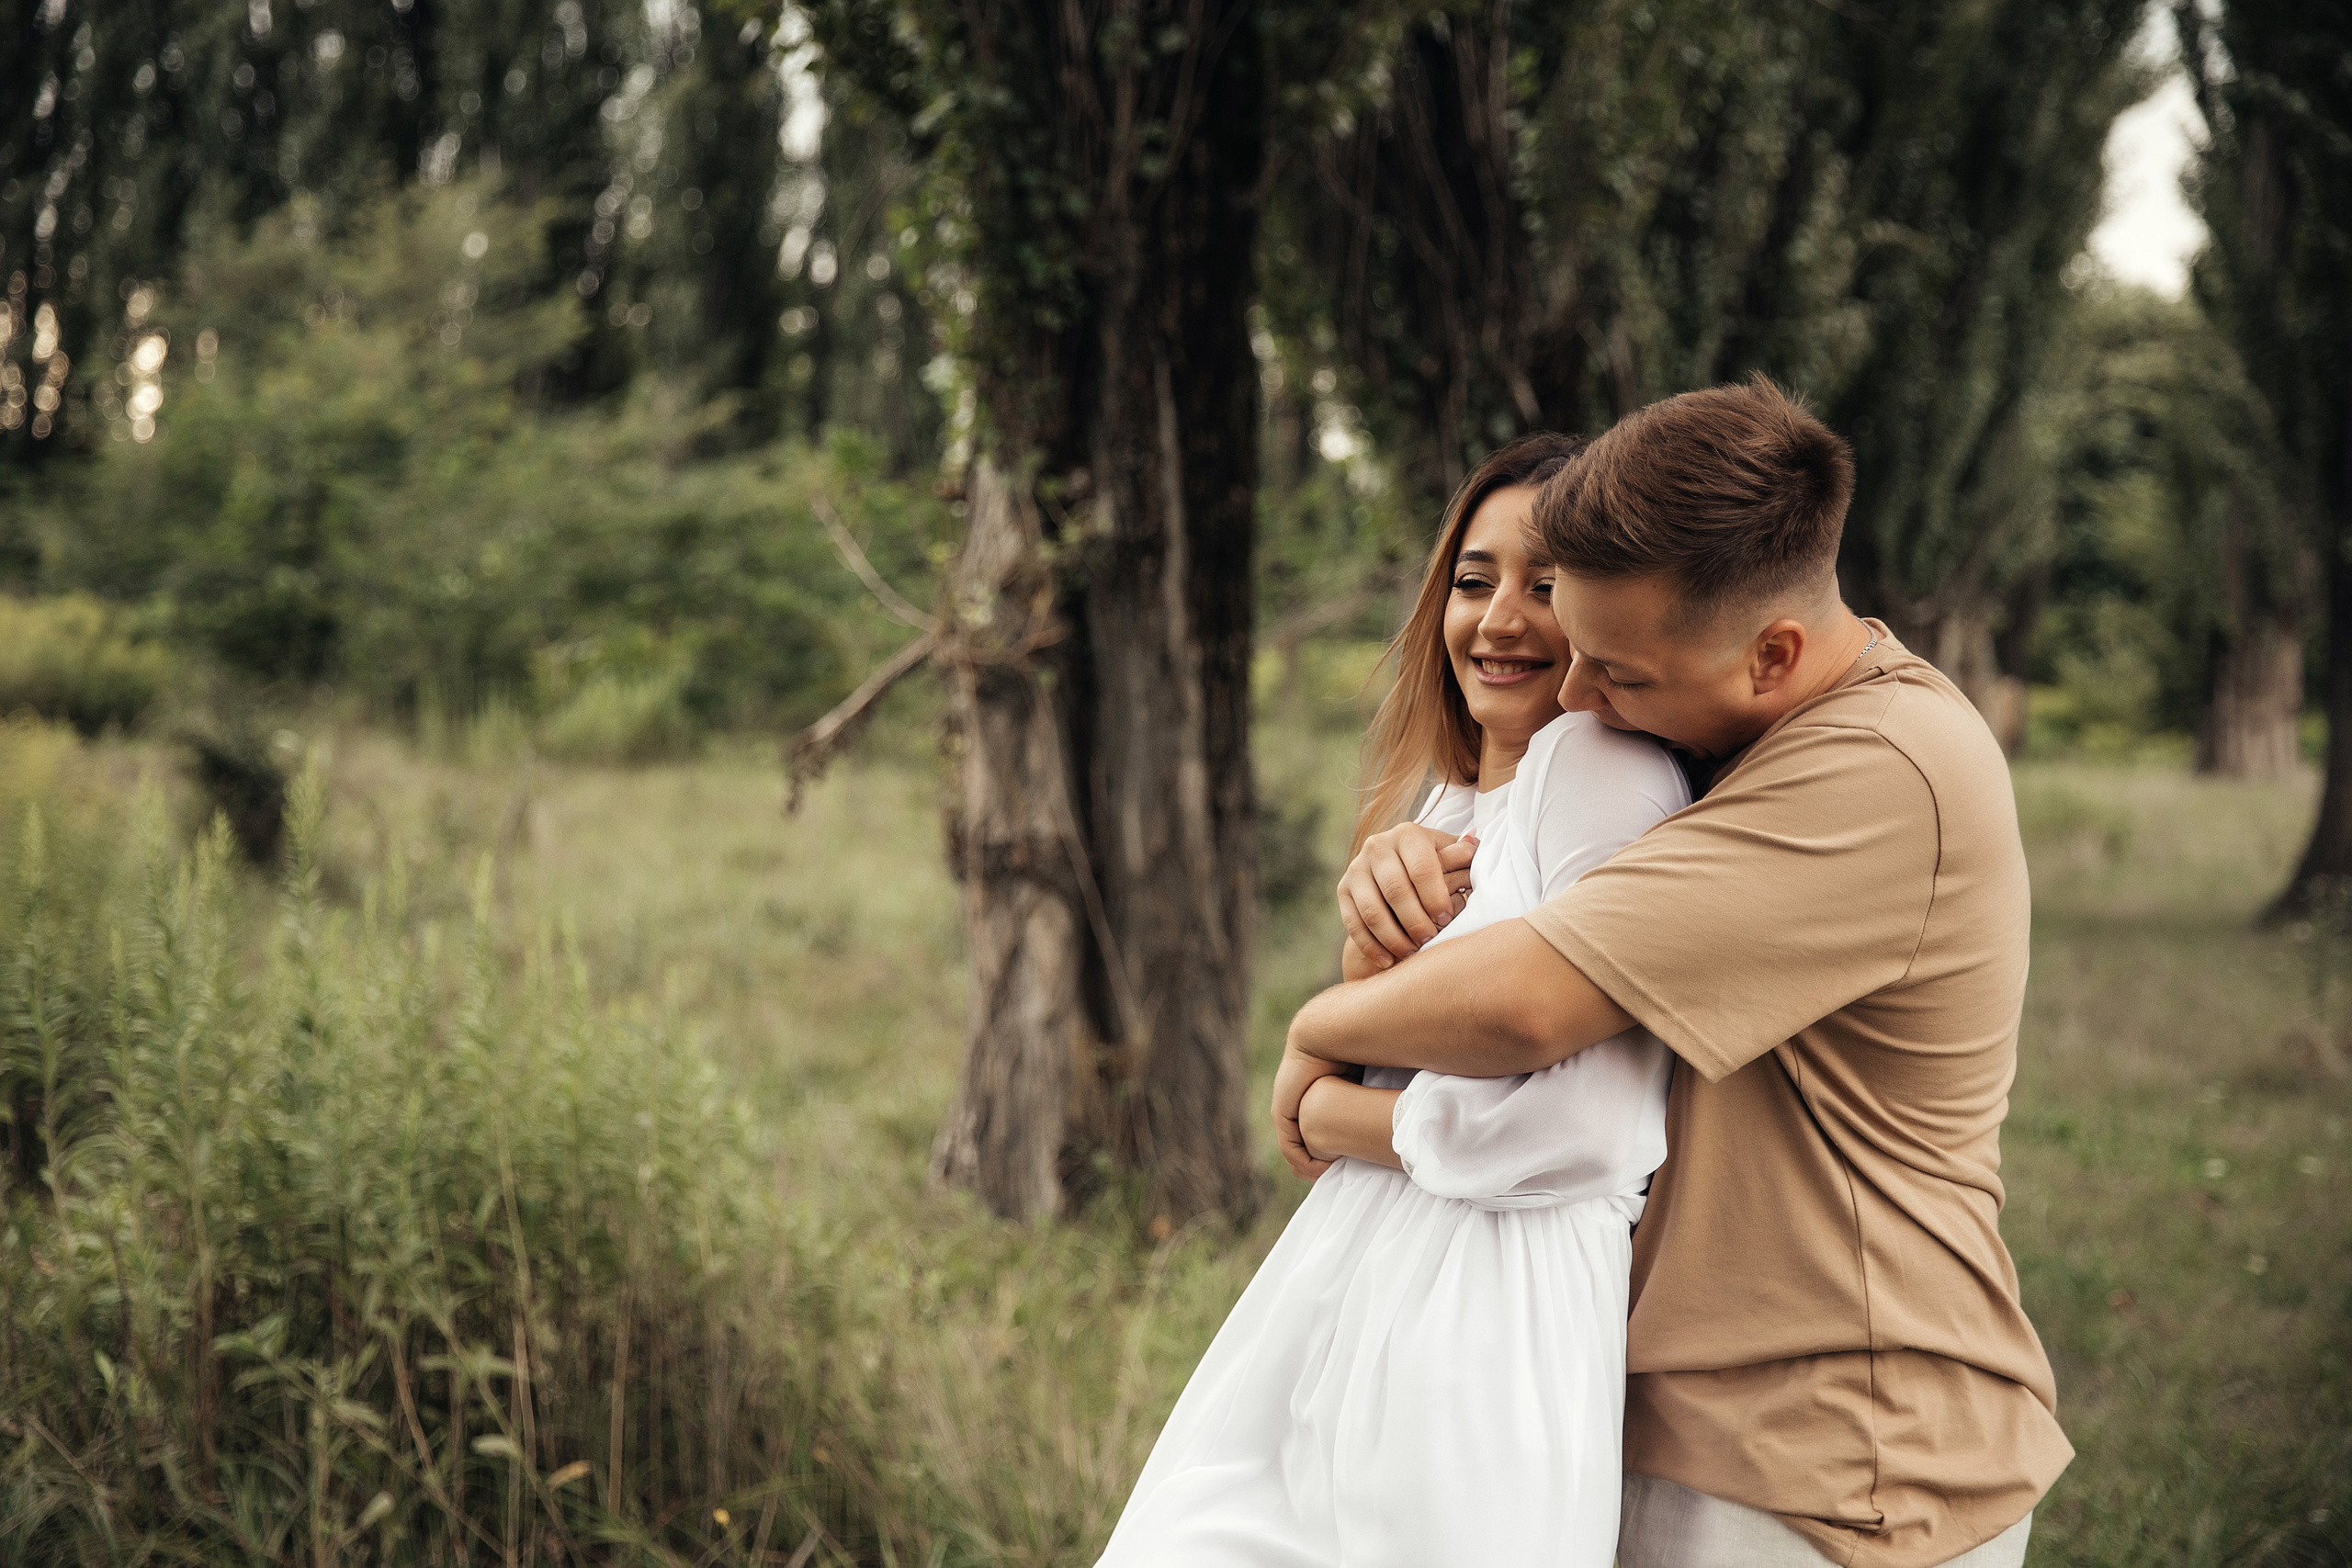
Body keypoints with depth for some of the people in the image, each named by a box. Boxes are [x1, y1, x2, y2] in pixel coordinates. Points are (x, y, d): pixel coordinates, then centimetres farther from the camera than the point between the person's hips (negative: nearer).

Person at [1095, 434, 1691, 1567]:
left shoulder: (1606, 763, -12)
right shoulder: (1450, 803, 17)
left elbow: (1580, 1134, -21)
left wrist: (1327, 1113, -4)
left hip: (1488, 1321, -9)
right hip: (1345, 1299, 9)